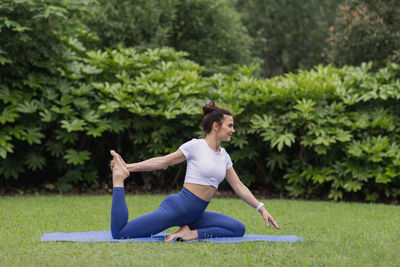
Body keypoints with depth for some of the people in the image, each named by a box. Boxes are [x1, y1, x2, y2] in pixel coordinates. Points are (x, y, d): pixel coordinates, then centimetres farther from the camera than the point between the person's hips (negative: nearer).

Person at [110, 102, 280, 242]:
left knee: (239, 229, -4)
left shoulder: (224, 156, 13)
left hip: (195, 215, 8)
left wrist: (262, 209, 14)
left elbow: (239, 187, 18)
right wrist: (130, 167, -5)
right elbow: (163, 162, -2)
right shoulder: (195, 146, -7)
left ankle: (193, 234, -8)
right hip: (177, 206, -8)